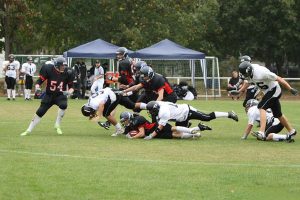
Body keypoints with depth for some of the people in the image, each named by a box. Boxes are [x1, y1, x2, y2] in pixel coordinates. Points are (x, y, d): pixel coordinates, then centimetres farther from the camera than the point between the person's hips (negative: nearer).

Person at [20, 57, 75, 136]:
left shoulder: (67, 73, -9)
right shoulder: (49, 70, -14)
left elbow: (71, 86, 0)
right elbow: (40, 81, -9)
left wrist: (69, 91, -21)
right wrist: (37, 87, -29)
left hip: (61, 95, 0)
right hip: (49, 95, 0)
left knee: (63, 105, -31)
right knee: (39, 112, -3)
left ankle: (57, 125, -12)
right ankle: (29, 130, 11)